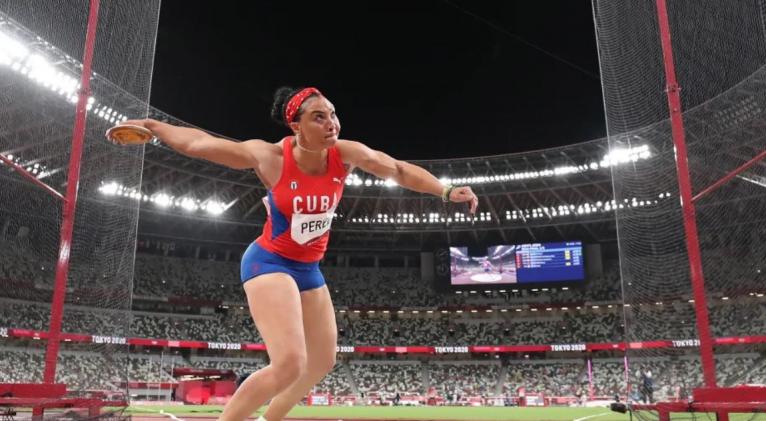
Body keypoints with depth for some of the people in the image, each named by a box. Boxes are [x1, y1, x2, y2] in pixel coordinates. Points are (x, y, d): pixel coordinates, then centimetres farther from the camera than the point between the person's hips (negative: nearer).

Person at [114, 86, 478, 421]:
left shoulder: (346, 154, -12)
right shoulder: (269, 157, -22)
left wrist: (446, 192, -10)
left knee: (322, 362, 17)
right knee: (290, 364, -24)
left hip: (309, 269, 7)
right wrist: (150, 126, -12)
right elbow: (197, 143, -11)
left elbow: (400, 170, -2)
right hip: (270, 263, -6)